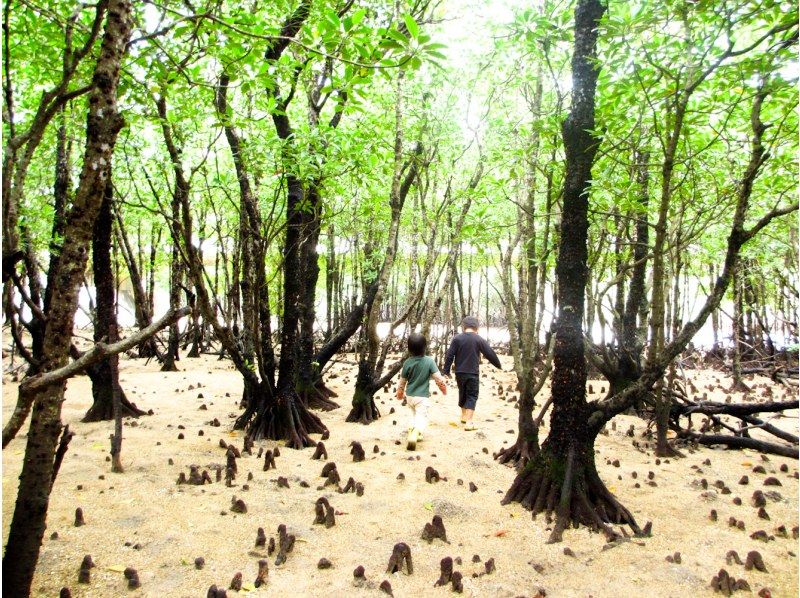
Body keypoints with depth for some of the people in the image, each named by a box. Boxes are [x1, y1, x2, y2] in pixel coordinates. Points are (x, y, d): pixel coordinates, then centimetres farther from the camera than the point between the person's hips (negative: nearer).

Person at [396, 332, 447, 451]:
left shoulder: (407, 362, -7)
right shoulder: (429, 361, -14)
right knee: (422, 418, -2)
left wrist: (400, 394, 19)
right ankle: (415, 432, -27)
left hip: (410, 396, 3)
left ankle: (414, 432, 26)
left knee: (415, 414, 27)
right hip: (422, 396, -3)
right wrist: (444, 388, 7)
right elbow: (438, 378, -12)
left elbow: (402, 381, 2)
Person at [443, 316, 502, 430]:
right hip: (472, 373, -3)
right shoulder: (479, 339, -5)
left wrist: (446, 371, 4)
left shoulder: (457, 338, -2)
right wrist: (499, 365, 16)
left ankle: (464, 416, 38)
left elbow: (449, 355, -4)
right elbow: (490, 354, 0)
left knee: (462, 394, 21)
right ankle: (469, 422, -9)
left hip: (459, 373, 3)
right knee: (472, 396, 2)